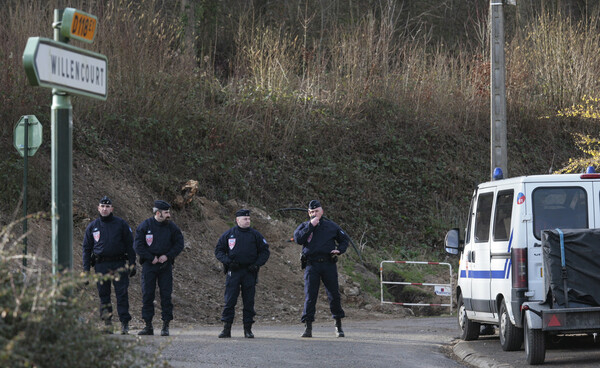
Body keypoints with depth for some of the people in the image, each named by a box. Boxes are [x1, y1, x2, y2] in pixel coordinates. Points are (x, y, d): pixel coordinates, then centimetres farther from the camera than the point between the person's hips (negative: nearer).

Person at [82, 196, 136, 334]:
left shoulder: (121, 224, 7)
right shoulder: (92, 227, 11)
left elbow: (129, 245, 8)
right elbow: (86, 249, 14)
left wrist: (132, 264, 1)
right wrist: (86, 269, 6)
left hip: (119, 264, -2)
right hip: (101, 265, 2)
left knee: (122, 294, -8)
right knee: (104, 295, 2)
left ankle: (125, 323, -6)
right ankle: (107, 324, 7)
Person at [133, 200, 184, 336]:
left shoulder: (171, 227, 3)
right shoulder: (145, 226, -3)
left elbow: (179, 244, 4)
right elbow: (138, 245, -5)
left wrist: (167, 256, -10)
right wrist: (151, 258, -11)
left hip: (165, 264, 1)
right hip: (149, 264, -1)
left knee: (166, 295, -2)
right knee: (147, 295, -1)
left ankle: (166, 326, 1)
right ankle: (148, 326, 5)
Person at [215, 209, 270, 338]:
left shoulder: (255, 235, 7)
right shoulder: (228, 234, 5)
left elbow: (265, 252, 11)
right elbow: (218, 250, 8)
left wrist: (257, 264, -4)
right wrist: (228, 261, -8)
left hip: (249, 272, 1)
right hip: (233, 271, -1)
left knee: (249, 302, 2)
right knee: (230, 301, -5)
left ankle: (248, 329, 8)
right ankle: (226, 329, -2)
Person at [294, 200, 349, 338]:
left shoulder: (331, 225, 13)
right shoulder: (304, 226, 10)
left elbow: (344, 239, 21)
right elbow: (298, 238, -9)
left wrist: (339, 250, 1)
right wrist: (311, 226, -12)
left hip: (328, 264, 1)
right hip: (311, 265, -1)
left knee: (334, 294, 3)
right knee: (310, 296, -6)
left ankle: (338, 326, 17)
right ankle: (308, 327, -3)